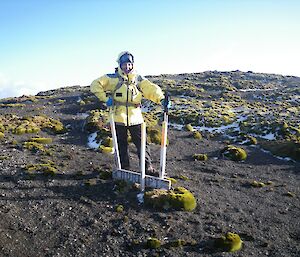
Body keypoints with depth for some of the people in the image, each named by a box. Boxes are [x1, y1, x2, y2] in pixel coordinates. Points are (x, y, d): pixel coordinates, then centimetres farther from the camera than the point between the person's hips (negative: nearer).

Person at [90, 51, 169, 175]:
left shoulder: (138, 79, 3)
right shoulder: (113, 78, -1)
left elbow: (152, 89, -10)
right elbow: (95, 85, -3)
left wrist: (162, 99, -27)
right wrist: (105, 98, -12)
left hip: (135, 118, 1)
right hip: (119, 118, -1)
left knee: (142, 144, 5)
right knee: (122, 145, 12)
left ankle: (148, 167, 18)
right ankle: (125, 169, 28)